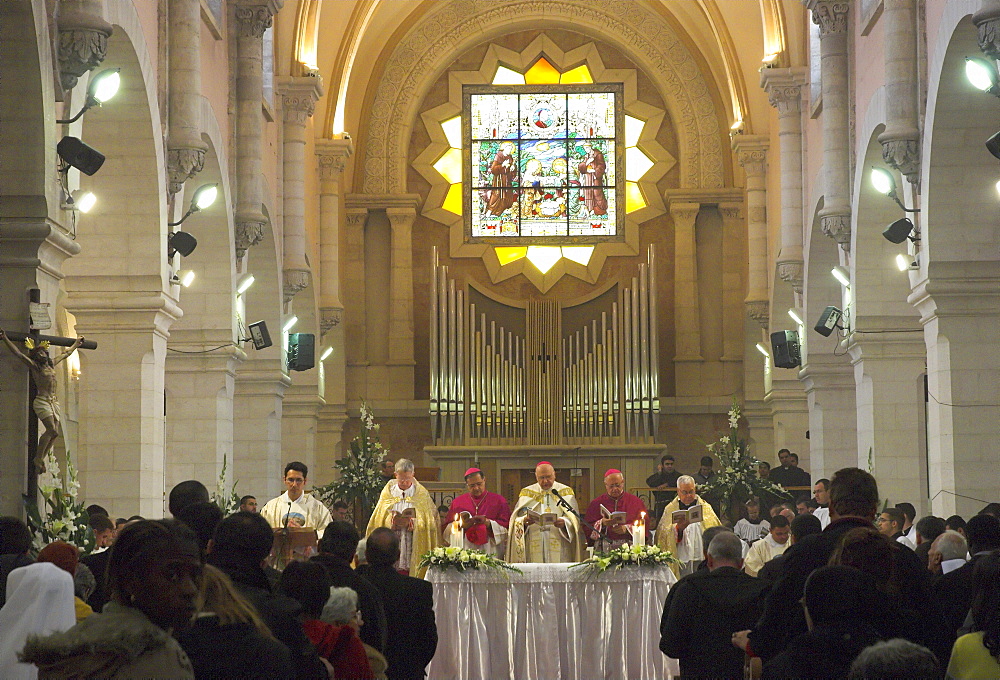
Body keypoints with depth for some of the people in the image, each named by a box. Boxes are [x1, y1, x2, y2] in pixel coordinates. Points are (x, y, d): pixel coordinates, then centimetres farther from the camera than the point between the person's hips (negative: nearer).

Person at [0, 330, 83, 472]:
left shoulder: (51, 364, 17)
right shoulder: (34, 366, -1)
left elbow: (65, 354, 33)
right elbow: (18, 354, -10)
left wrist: (76, 344, 46)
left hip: (53, 402, 7)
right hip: (42, 402, -7)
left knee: (54, 434, -2)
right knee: (52, 430, -19)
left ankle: (40, 459, 7)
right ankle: (38, 458, -7)